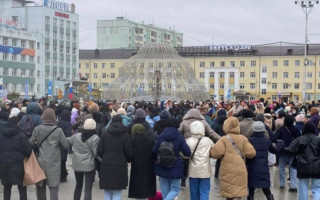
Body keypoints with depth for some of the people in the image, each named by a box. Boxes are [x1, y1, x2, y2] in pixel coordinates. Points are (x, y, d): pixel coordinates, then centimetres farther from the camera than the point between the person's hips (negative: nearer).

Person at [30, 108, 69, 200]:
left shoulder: (37, 129, -5)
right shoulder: (58, 130, -12)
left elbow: (31, 142, 4)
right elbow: (66, 146, -6)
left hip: (40, 162, 3)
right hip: (53, 163, -3)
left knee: (40, 186, 15)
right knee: (53, 187, 2)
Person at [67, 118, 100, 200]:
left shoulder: (76, 136, 2)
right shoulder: (95, 138, -13)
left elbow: (67, 142, 16)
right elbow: (96, 153, -16)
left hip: (77, 165, 5)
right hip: (89, 166, -5)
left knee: (78, 185, 22)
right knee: (88, 189, -2)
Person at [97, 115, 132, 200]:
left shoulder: (105, 135, 3)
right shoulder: (125, 136, -2)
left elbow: (99, 151, -1)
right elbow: (129, 152, -5)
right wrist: (128, 160, 16)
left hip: (106, 167, 2)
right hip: (120, 167, -2)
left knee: (107, 193, 10)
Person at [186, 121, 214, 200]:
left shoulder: (188, 141, -5)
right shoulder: (208, 141, -3)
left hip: (193, 170, 1)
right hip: (205, 170, 0)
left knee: (194, 191, 12)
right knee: (204, 192, 1)